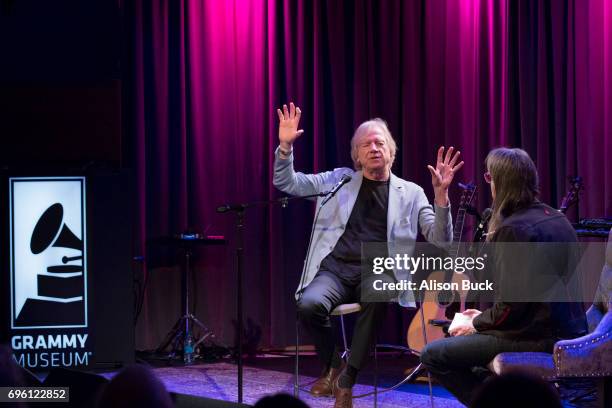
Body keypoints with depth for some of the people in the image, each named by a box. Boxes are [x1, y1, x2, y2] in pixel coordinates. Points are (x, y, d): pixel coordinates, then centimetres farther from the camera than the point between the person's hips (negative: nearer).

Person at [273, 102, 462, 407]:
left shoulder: (410, 193, 11)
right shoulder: (340, 179, 15)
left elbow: (440, 241, 2)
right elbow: (287, 184, 14)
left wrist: (441, 194, -12)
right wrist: (285, 145, -3)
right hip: (336, 268, 2)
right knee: (309, 304, -32)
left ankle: (347, 379, -24)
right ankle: (332, 366, 1)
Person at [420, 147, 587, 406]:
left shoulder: (514, 230, -18)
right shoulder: (556, 219, 10)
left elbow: (512, 304, -20)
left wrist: (476, 324, -2)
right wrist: (484, 317, 18)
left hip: (537, 340, -9)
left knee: (432, 355, -2)